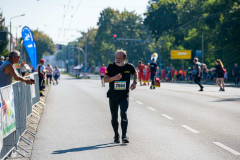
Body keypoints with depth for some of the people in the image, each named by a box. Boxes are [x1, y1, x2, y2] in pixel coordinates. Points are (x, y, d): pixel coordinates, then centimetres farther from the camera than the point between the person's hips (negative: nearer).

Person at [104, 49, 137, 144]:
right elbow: (105, 79, -4)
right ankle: (116, 135, 23)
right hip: (113, 96, 1)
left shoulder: (129, 67, -1)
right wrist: (114, 78, -21)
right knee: (114, 117, 7)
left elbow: (135, 73, 20)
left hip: (124, 96, -1)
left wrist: (134, 82, 3)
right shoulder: (111, 67, -4)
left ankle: (124, 136, -18)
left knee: (123, 114, -17)